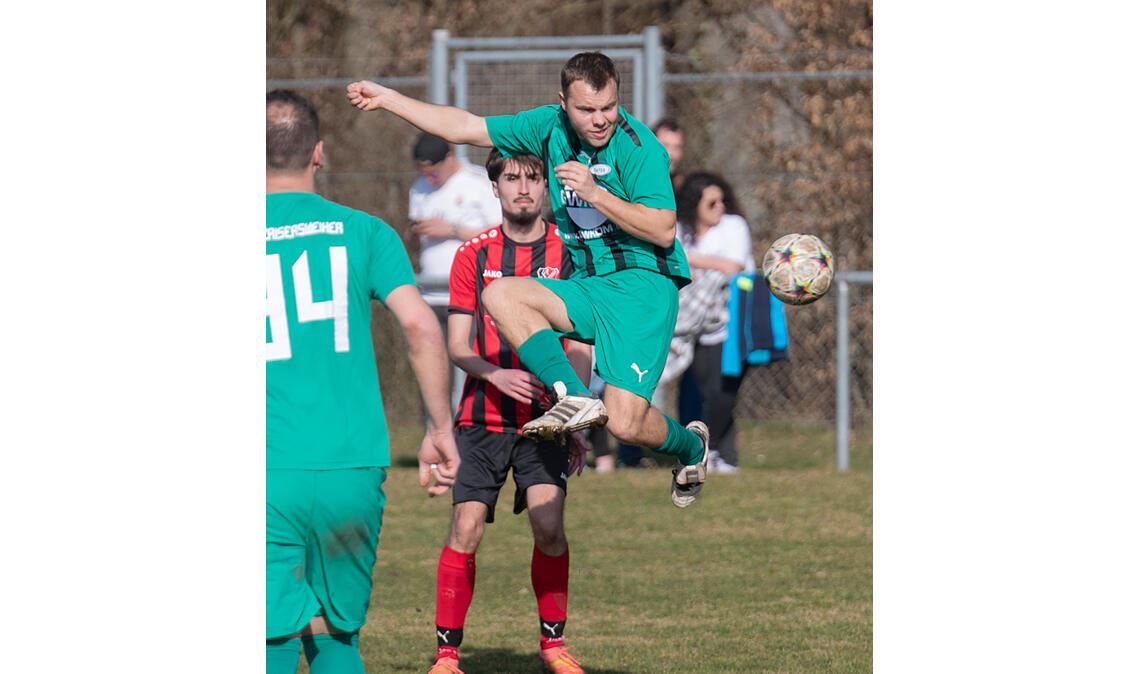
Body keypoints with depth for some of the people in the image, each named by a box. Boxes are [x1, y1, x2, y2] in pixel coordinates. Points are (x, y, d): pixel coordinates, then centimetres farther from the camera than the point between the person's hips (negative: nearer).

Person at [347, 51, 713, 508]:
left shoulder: (638, 146, -13)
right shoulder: (551, 127, 5)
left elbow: (663, 230, -18)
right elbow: (466, 128, 12)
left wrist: (594, 193, -24)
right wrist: (386, 98, 11)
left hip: (642, 285, -7)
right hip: (586, 287, 7)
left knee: (625, 424, -17)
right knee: (500, 295, -19)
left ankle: (691, 445, 20)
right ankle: (574, 398, -23)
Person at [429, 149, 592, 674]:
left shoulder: (567, 253, 3)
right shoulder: (473, 256, 4)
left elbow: (578, 348, 7)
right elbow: (457, 345, 3)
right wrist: (496, 375, -17)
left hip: (544, 417, -1)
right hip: (482, 417, 1)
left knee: (548, 524, -15)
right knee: (465, 529, -7)